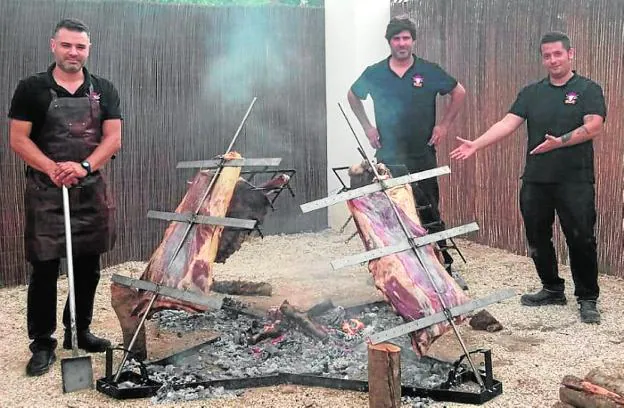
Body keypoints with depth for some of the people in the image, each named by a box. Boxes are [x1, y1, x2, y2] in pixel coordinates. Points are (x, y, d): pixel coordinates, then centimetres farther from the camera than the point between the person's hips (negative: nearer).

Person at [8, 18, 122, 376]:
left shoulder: (104, 90, 7)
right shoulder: (33, 88, -1)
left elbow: (113, 138, 0)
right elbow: (18, 139, -5)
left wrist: (84, 166, -16)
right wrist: (52, 169, -18)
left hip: (92, 190, 3)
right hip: (46, 192, -3)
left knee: (88, 266, 11)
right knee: (45, 268, 0)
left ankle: (80, 331, 28)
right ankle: (43, 343, 11)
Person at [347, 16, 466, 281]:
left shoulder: (429, 72, 0)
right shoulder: (374, 73, 2)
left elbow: (459, 93, 12)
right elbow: (353, 96, 20)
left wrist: (444, 125, 4)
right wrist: (367, 126, 9)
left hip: (422, 157, -1)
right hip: (387, 158, 1)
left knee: (429, 214, 1)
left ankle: (443, 266, 9)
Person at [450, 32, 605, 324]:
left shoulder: (588, 90, 1)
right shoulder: (531, 93, 12)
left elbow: (594, 126, -13)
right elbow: (508, 123, 1)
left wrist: (561, 141, -26)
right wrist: (476, 145, -11)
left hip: (575, 181, -4)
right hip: (535, 179, 4)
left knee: (581, 240, -1)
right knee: (538, 239, 11)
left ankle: (587, 299, 13)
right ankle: (552, 289, 28)